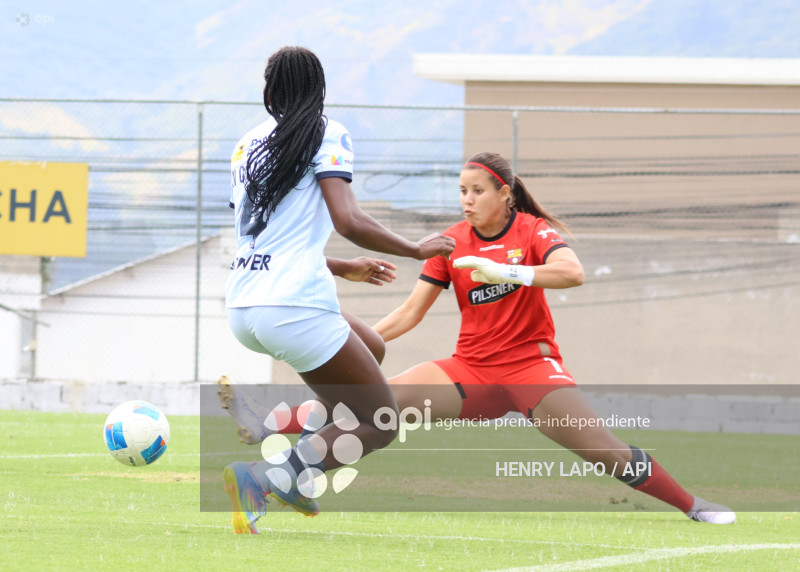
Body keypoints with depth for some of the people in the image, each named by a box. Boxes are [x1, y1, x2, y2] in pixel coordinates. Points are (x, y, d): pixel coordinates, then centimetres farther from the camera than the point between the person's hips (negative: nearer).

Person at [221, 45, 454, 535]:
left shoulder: (248, 145, 18)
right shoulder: (326, 135, -2)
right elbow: (348, 221, -14)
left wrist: (345, 269, 36)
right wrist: (417, 250, 0)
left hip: (242, 307, 8)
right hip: (295, 306, -8)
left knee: (371, 349, 29)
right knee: (381, 423, 5)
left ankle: (295, 478, 15)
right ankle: (263, 477, -15)